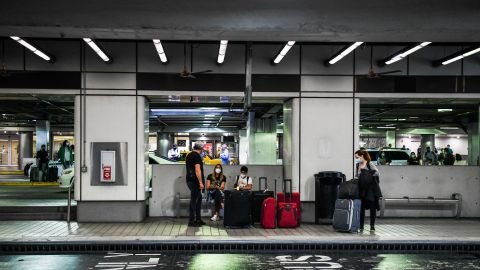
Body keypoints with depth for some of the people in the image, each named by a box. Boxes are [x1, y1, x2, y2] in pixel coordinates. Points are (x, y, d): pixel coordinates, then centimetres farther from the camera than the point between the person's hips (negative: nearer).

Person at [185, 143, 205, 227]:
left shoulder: (189, 155, 16)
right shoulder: (197, 156, -13)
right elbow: (197, 170, -21)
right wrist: (201, 182, -19)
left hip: (190, 180, 10)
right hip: (195, 181, -10)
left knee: (199, 198, 16)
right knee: (194, 200, -5)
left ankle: (198, 219, 20)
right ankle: (191, 221, -1)